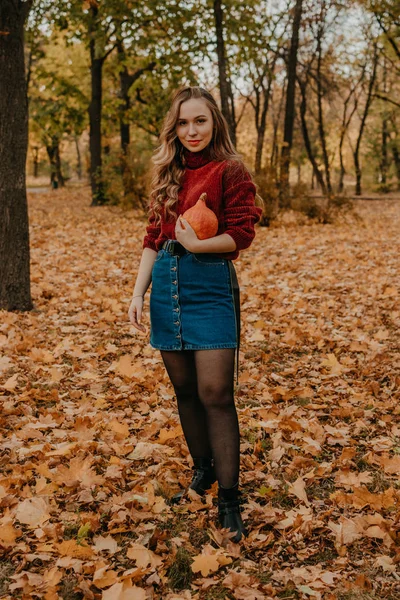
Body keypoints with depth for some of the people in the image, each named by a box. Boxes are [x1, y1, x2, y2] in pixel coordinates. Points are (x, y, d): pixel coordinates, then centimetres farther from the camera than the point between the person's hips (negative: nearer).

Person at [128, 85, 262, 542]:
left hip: (210, 285, -5)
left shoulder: (230, 171, -3)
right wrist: (138, 293, 5)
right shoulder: (168, 174, 13)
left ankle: (229, 496, -1)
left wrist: (195, 245, -21)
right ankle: (202, 470, 30)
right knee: (185, 389, 12)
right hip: (167, 285, 6)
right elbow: (152, 239, 12)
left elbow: (241, 233, -9)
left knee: (214, 392, -9)